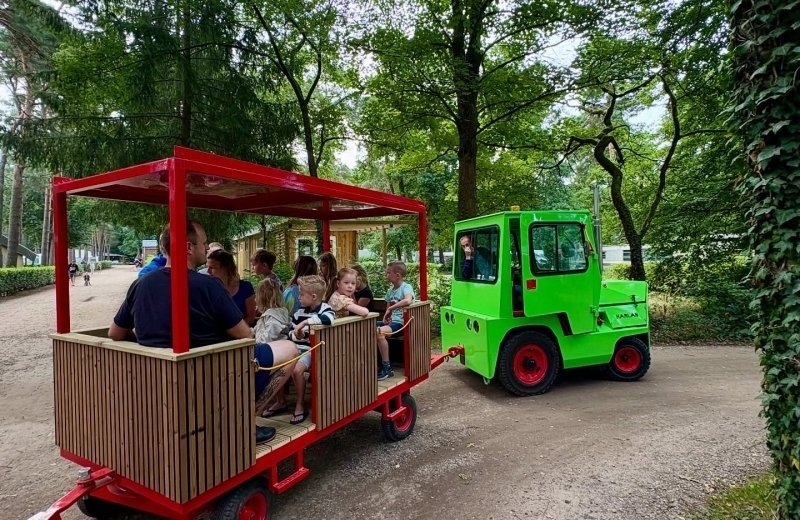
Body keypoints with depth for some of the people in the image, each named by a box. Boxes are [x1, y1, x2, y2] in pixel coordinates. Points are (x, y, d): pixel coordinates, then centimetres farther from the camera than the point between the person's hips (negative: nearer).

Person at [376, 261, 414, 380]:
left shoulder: (406, 287, -10)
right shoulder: (390, 290, 15)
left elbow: (407, 301, -32)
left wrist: (391, 308, -26)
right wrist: (386, 316, -1)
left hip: (400, 322, -8)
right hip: (390, 321, 8)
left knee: (379, 332, -32)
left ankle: (387, 367, -19)